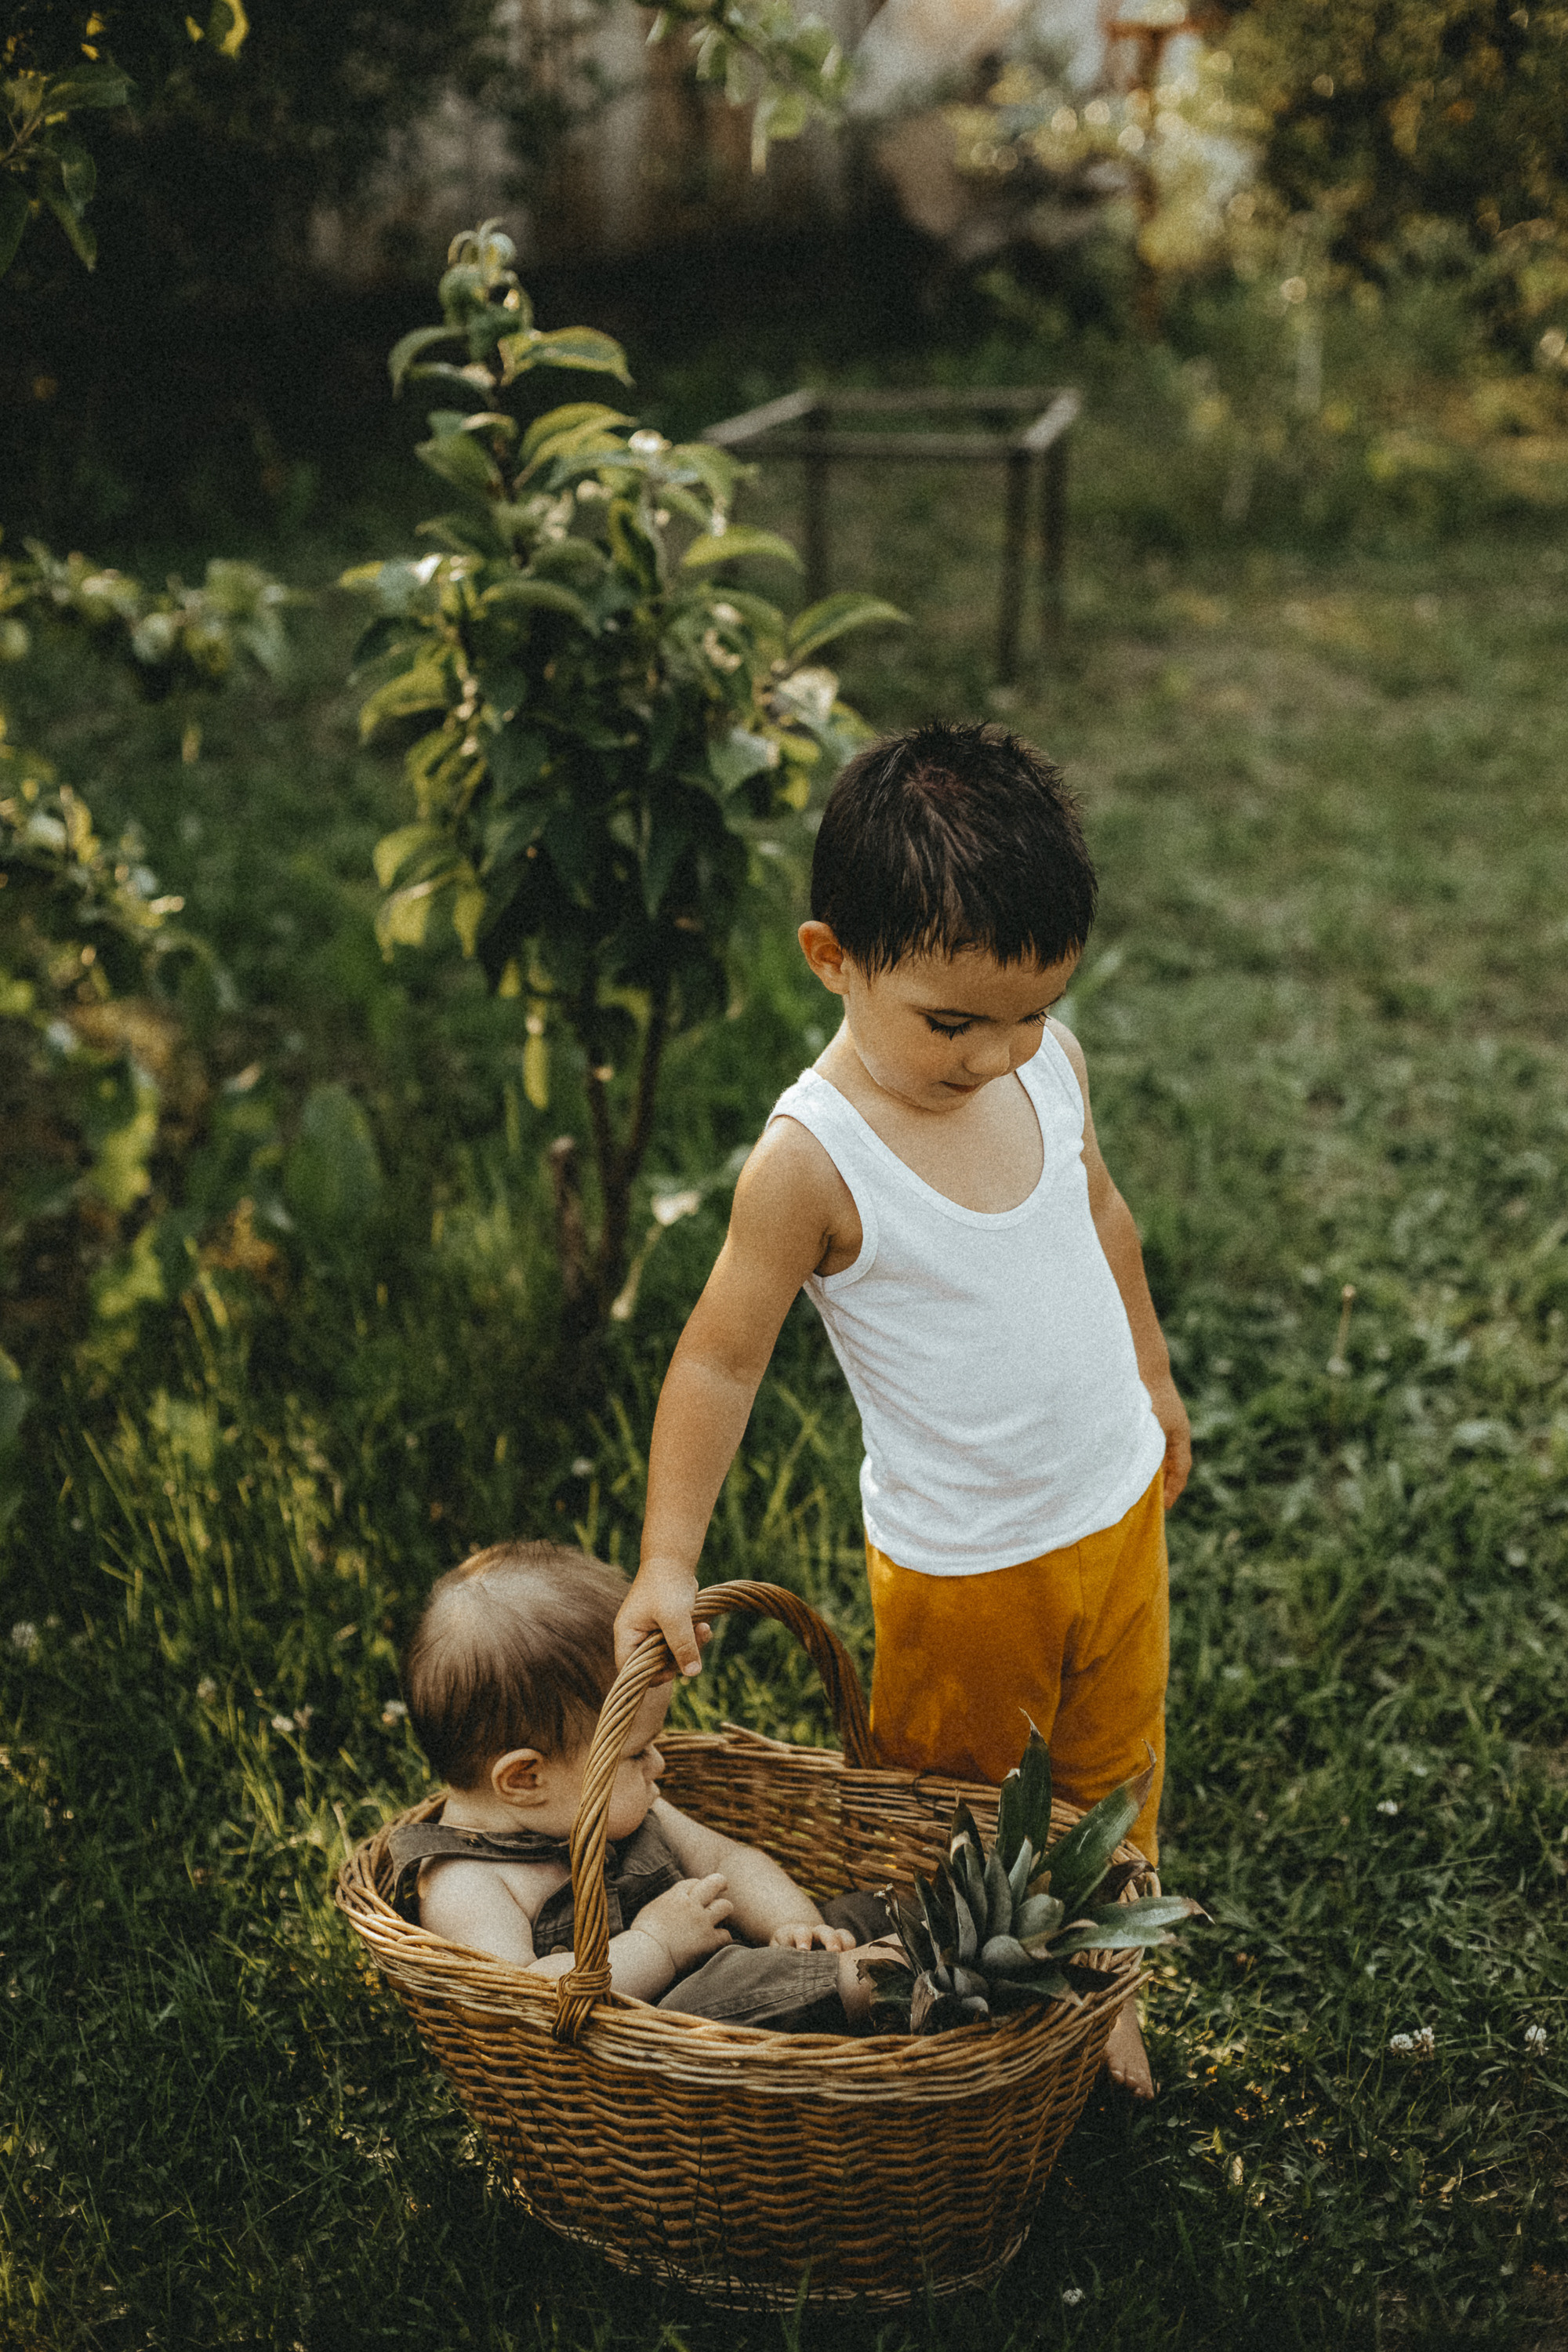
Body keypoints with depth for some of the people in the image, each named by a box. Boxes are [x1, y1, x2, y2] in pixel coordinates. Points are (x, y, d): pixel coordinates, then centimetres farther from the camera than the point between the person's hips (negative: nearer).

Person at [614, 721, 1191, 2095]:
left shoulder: (1049, 1062, -10)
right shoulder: (815, 1160, -27)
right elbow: (719, 1362, -19)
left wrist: (1150, 1373, 20)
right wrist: (667, 1562, -22)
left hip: (1118, 1503, 5)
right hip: (961, 1561, -5)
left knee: (1113, 1773, 24)